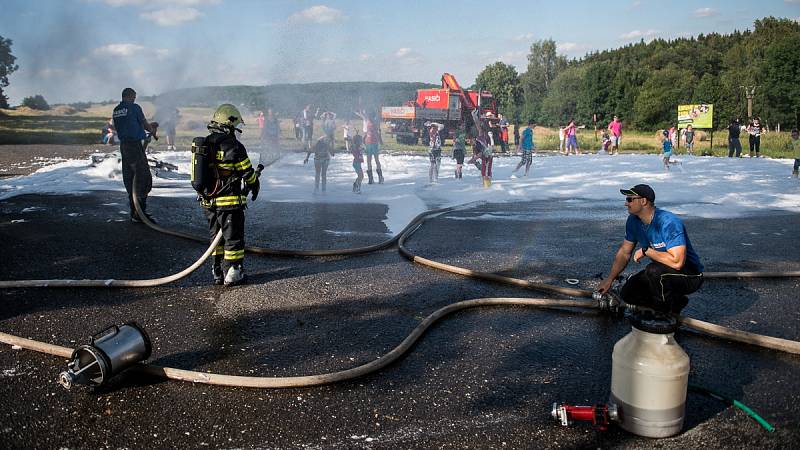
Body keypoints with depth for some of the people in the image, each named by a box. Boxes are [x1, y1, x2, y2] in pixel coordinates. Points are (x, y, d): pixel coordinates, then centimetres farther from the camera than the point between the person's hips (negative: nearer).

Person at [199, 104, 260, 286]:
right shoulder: (234, 146, -15)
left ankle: (217, 274, 22)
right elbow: (247, 172, -8)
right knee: (233, 238, 3)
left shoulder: (204, 144, 7)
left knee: (216, 237, 17)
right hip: (229, 202, -7)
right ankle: (232, 275, 7)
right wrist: (255, 185, 11)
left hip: (208, 201, 7)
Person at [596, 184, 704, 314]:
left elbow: (677, 262, -38)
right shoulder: (633, 221, -3)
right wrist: (609, 279, 1)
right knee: (628, 293, -3)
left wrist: (646, 251, -27)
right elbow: (624, 252, 7)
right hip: (663, 272, 8)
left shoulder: (669, 222, -29)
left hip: (691, 275, -8)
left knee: (654, 270, -36)